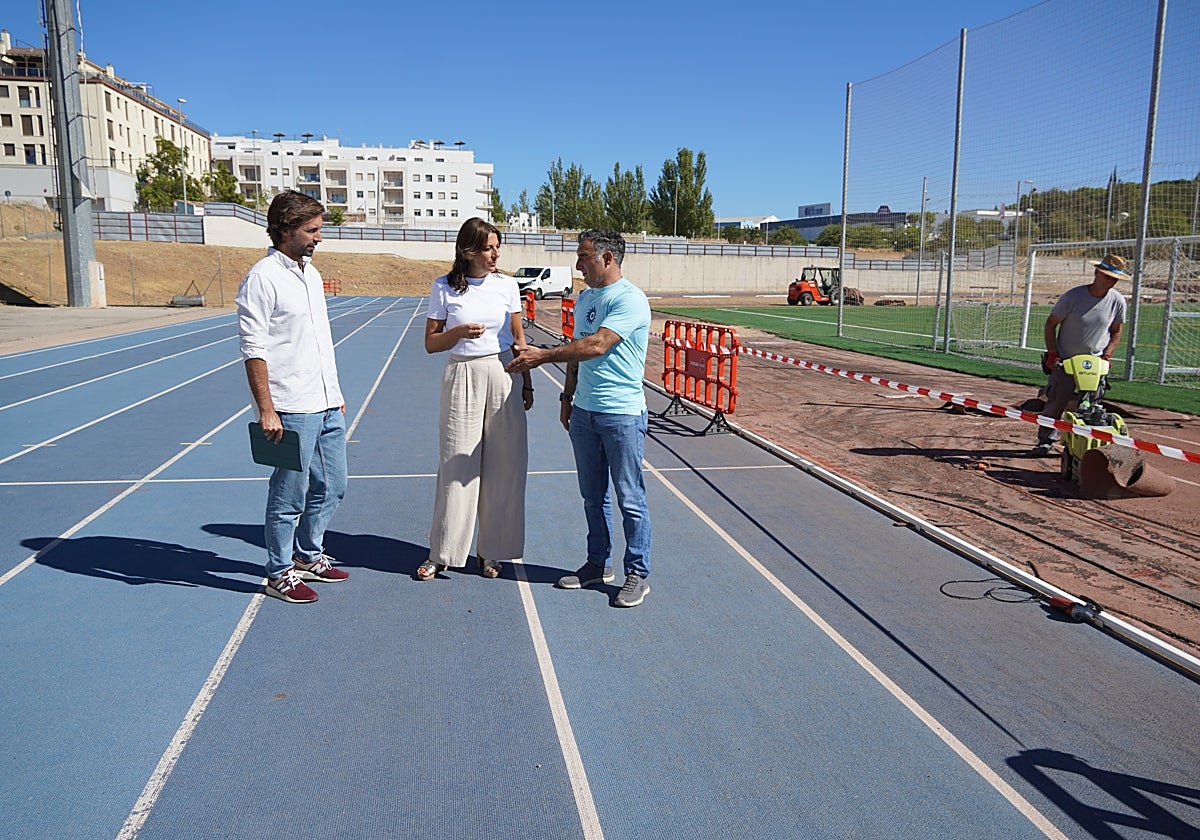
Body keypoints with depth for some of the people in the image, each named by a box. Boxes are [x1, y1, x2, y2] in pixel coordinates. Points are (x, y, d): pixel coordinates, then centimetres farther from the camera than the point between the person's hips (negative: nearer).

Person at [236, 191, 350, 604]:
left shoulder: (311, 274, 15)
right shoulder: (262, 278, -11)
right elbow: (253, 350, -15)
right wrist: (266, 410, -18)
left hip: (328, 406, 9)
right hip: (292, 411, -8)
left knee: (330, 488, 16)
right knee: (289, 497, 2)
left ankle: (308, 557, 33)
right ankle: (280, 574, 18)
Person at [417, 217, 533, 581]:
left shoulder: (507, 285, 5)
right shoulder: (444, 288, 0)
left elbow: (519, 339, 11)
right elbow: (430, 343, 3)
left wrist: (527, 385, 8)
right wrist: (460, 332, -15)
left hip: (504, 377, 2)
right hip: (463, 378, -2)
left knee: (503, 467, 4)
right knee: (457, 465, -1)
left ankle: (492, 551, 18)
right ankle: (442, 554, 13)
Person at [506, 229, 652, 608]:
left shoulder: (630, 299, -14)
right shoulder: (584, 298, 14)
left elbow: (597, 345, -24)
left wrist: (543, 355, -21)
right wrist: (568, 397, 19)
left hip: (621, 414, -8)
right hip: (583, 411, 8)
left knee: (630, 498, 1)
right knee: (592, 496, 15)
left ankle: (637, 574, 13)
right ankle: (598, 564, 29)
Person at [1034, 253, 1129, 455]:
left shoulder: (1118, 301, -2)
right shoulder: (1073, 296, -11)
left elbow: (1116, 332, 11)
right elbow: (1051, 324, -3)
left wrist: (1106, 355, -1)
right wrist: (1052, 353, -9)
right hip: (1064, 362, -2)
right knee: (1056, 402, 0)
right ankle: (1046, 440, 13)